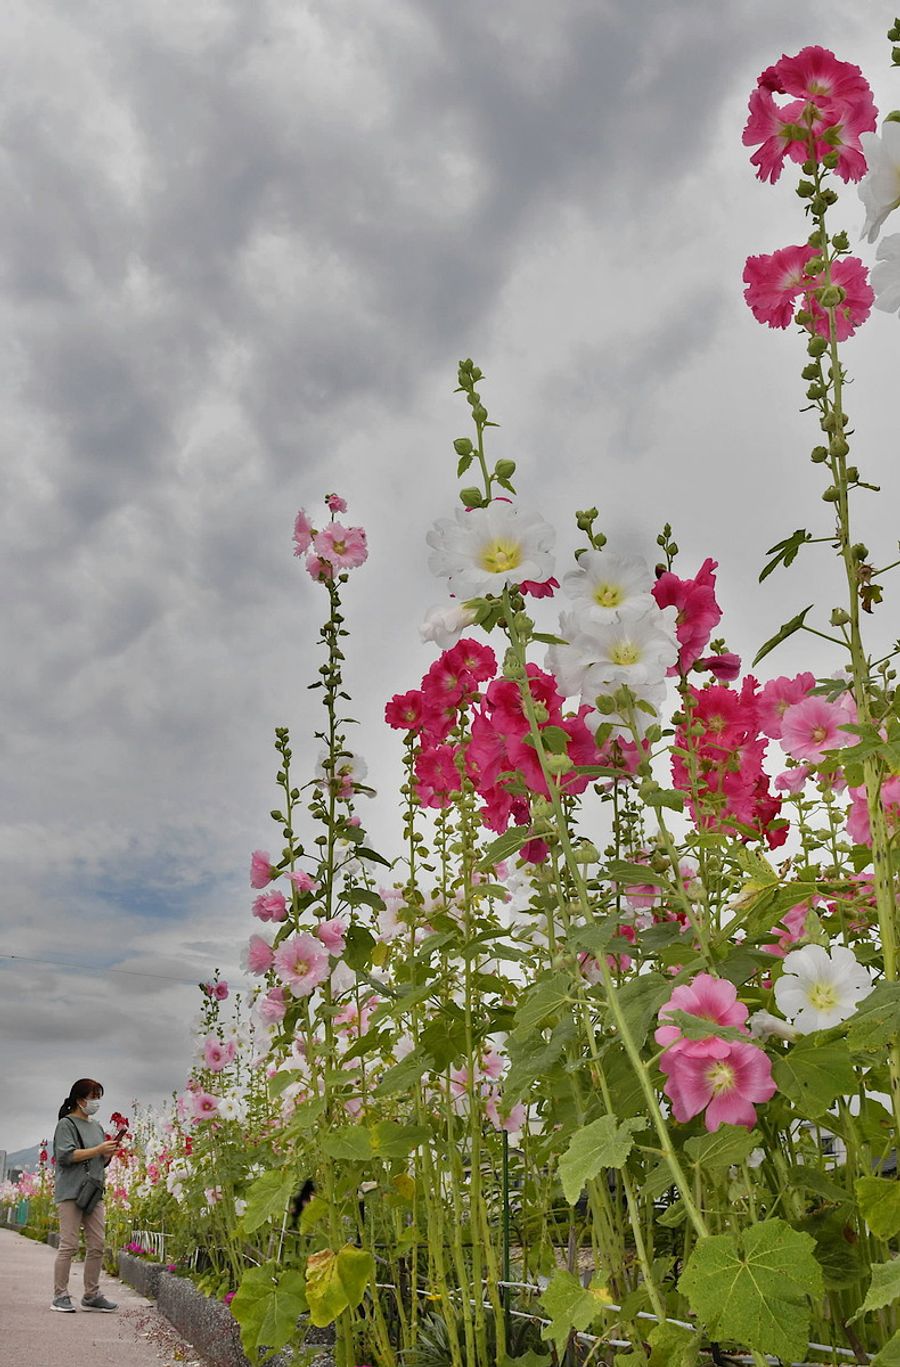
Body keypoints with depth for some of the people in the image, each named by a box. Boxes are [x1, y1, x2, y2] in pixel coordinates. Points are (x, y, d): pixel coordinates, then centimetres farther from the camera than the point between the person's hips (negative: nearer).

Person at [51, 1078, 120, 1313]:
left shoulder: (96, 1126, 19)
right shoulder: (66, 1124, -3)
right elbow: (66, 1155, -15)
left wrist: (109, 1154, 1)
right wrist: (98, 1150, -15)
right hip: (71, 1193, -7)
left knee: (97, 1247, 5)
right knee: (69, 1245, -7)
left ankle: (91, 1296, 12)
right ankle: (60, 1296, 1)